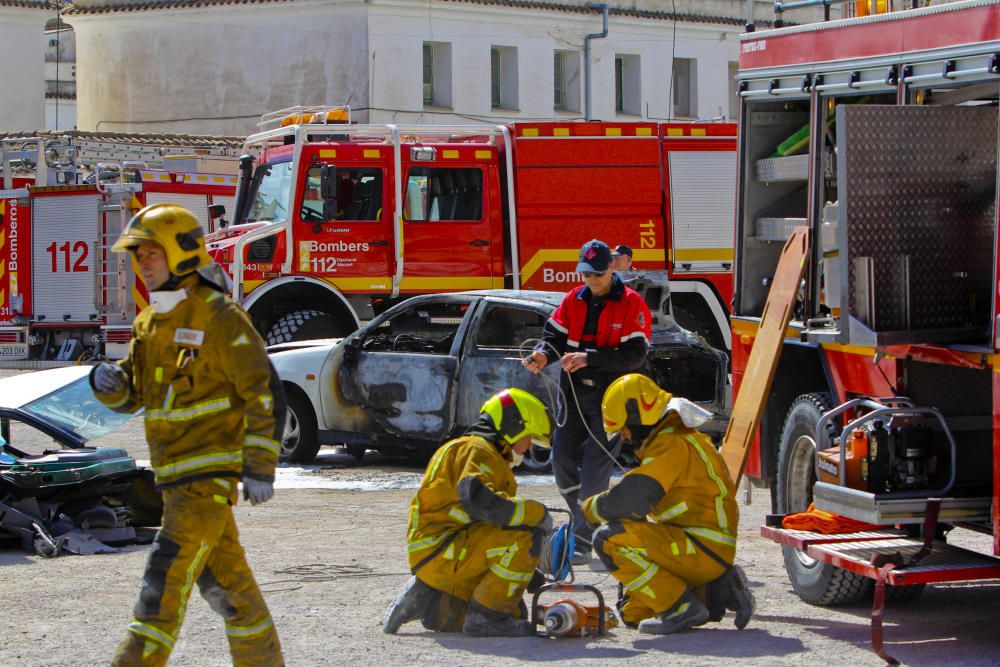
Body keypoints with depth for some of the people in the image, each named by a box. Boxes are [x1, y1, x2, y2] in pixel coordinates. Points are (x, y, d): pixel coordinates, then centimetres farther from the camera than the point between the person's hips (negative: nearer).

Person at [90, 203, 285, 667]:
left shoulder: (217, 317, -12)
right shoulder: (150, 322, 13)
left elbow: (266, 394, -13)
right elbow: (132, 394, 17)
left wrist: (260, 468, -17)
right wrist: (109, 382, -7)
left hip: (211, 469, -9)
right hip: (175, 472, 9)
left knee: (165, 579, -13)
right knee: (223, 577, 15)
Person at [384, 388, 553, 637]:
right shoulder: (477, 449, -7)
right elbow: (477, 500, -28)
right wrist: (536, 512, -20)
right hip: (439, 552, -10)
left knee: (514, 614, 7)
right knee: (525, 536, -24)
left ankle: (428, 602, 9)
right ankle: (484, 617, -17)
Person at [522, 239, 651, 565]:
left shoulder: (631, 304, -9)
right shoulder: (573, 300, 8)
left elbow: (634, 355, -17)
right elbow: (554, 333, 8)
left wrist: (588, 358, -26)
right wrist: (543, 354, -16)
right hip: (574, 392, 6)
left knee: (595, 468, -8)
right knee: (562, 460, 4)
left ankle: (582, 542, -6)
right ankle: (590, 522, 24)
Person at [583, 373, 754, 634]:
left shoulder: (672, 443, -17)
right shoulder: (677, 435, 17)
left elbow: (633, 499, -26)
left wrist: (591, 508, -9)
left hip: (702, 550, -11)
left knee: (609, 538, -21)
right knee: (633, 613, 15)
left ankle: (680, 606, -15)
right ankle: (716, 593, 11)